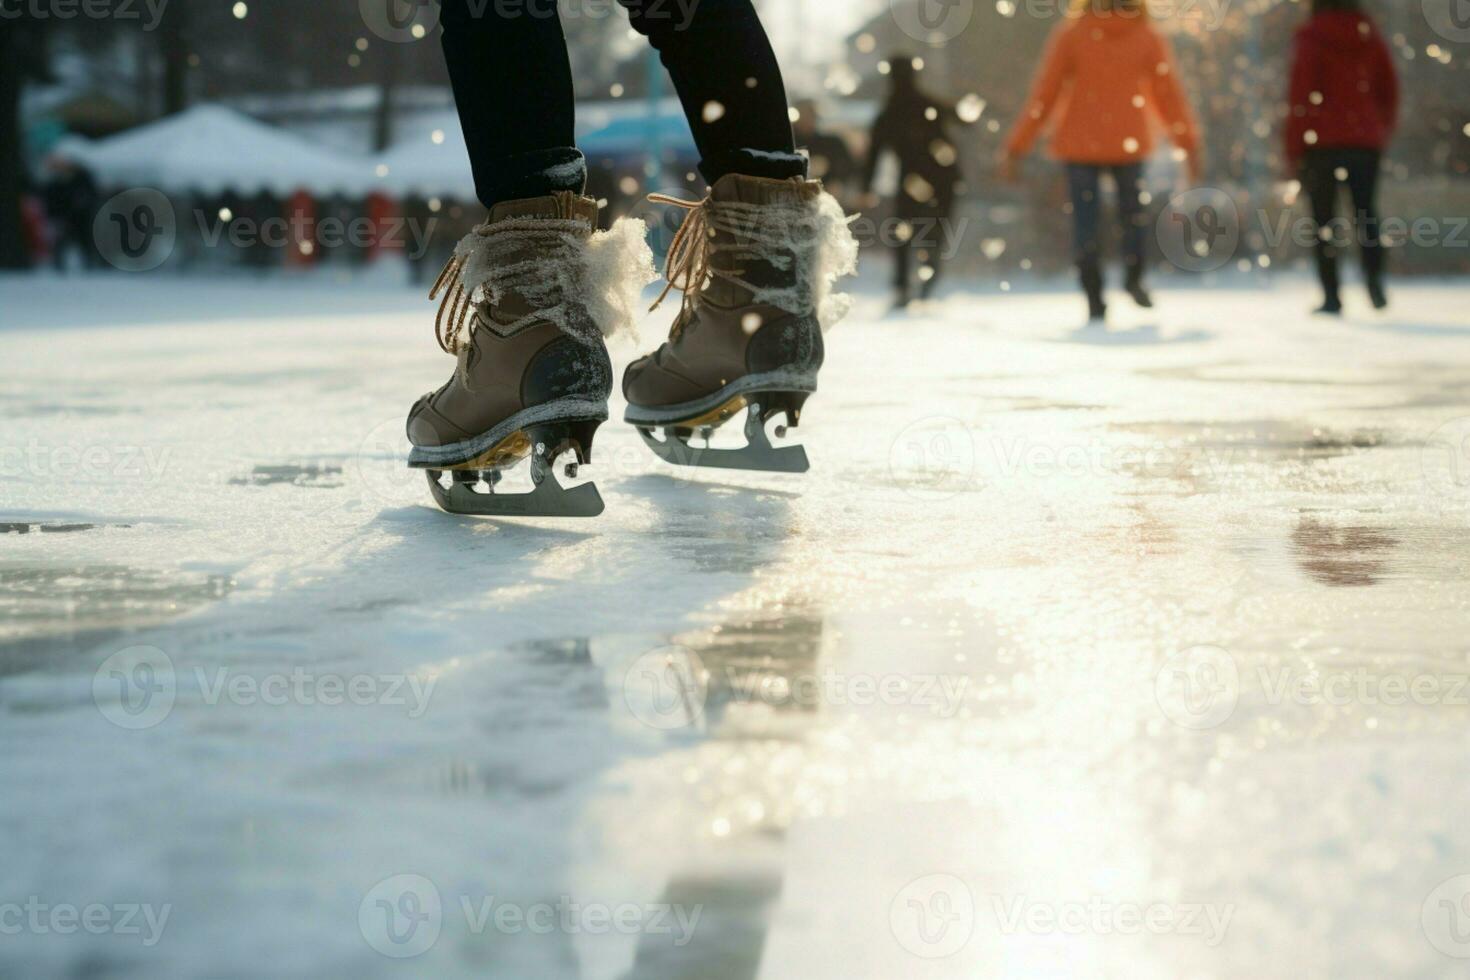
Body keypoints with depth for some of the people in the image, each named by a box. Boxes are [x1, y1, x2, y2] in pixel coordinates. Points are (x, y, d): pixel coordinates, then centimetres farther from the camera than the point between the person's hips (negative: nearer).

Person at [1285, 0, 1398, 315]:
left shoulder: (1309, 37, -4)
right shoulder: (1370, 35, 9)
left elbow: (1300, 94, -9)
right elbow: (1390, 90, 11)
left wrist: (1294, 146, -5)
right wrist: (1384, 132, 22)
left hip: (1323, 140, -3)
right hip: (1366, 140, 3)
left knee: (1323, 218, 2)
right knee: (1366, 210, 8)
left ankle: (1331, 295, -3)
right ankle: (1374, 278, -14)